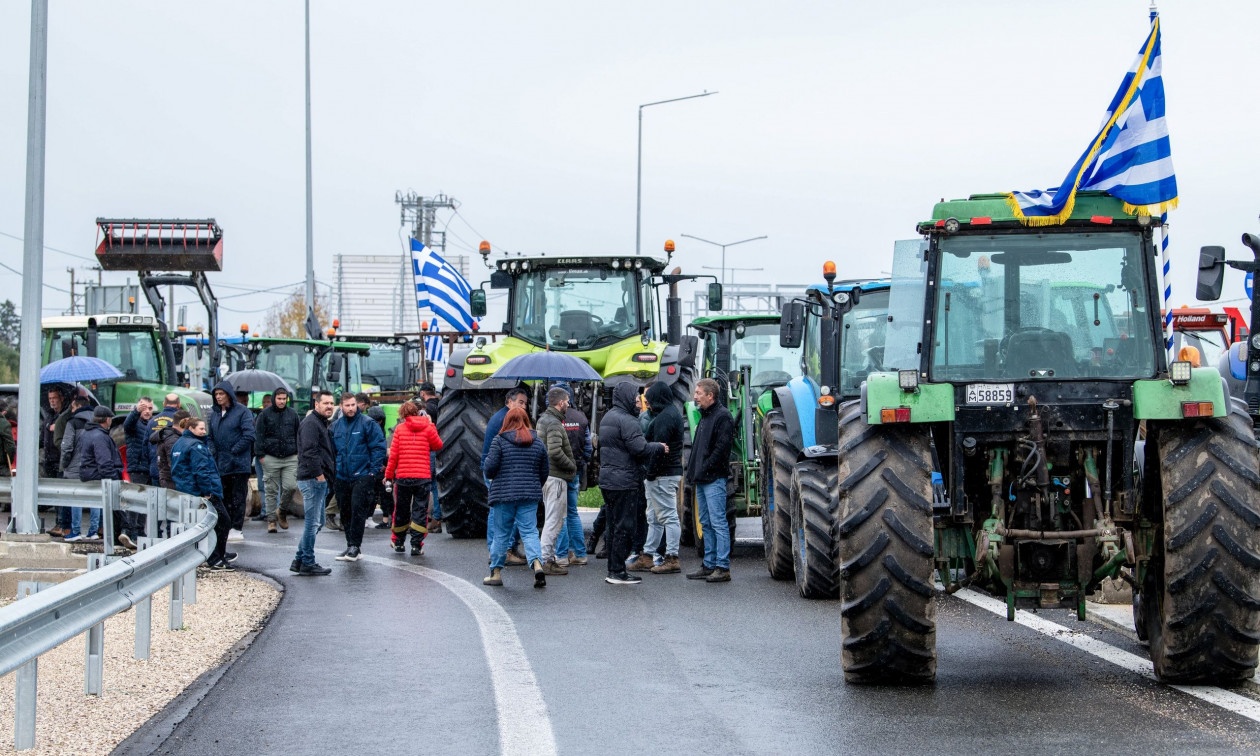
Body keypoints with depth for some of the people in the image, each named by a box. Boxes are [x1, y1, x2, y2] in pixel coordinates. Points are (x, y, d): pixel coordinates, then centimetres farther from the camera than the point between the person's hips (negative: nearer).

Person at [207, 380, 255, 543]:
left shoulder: (242, 412, -7)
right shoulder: (214, 414, 12)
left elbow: (249, 435, -13)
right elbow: (209, 436, 16)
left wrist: (233, 451, -14)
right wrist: (213, 452, -2)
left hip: (238, 463, -6)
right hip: (220, 464, 6)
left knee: (238, 497, -3)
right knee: (224, 497, 10)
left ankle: (237, 528, 0)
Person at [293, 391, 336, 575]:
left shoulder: (321, 423, 22)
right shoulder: (311, 423, -12)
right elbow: (309, 451, -22)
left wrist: (326, 475, 18)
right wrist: (319, 474, -23)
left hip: (319, 479, 11)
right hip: (313, 479, -11)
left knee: (316, 522, 14)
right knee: (312, 522, -7)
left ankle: (300, 560, 18)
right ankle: (307, 563, -3)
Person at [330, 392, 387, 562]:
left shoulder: (367, 423, -5)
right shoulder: (336, 425, 10)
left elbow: (378, 446, -6)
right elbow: (331, 450, 17)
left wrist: (374, 470, -12)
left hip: (362, 476, -5)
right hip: (342, 477, 6)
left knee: (357, 509, -13)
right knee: (345, 513, 9)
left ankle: (355, 546, -9)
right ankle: (351, 545, 17)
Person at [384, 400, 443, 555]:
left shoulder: (400, 429, -1)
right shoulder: (427, 428, -2)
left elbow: (393, 455, -1)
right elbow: (438, 445, 12)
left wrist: (389, 476, 6)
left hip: (403, 477, 1)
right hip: (423, 477, -1)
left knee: (401, 510, 15)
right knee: (420, 510, 3)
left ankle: (398, 542, 26)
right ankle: (416, 545, -3)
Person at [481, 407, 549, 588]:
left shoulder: (499, 441, -5)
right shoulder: (538, 442, 7)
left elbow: (489, 468, -9)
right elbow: (545, 471, 11)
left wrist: (489, 474, 13)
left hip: (503, 494, -3)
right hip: (530, 496, 3)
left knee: (501, 534, 6)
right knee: (529, 531, 3)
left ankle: (496, 573, 12)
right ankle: (537, 563, -19)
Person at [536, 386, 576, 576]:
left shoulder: (543, 419, 15)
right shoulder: (554, 424, -17)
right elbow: (555, 452, -27)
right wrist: (572, 466, -13)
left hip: (545, 474, 10)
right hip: (556, 477, -10)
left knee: (552, 519, 17)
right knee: (554, 520, -6)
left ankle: (548, 557, 21)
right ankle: (547, 560, -6)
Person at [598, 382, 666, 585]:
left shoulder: (607, 418, 17)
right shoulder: (626, 420, -16)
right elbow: (640, 448, -21)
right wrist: (659, 447, -4)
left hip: (607, 480, 10)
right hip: (624, 482, -10)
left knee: (614, 526, 14)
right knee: (624, 526, -5)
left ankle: (613, 570, 17)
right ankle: (618, 572, -4)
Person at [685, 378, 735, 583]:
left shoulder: (722, 416, -12)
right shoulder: (705, 416, 18)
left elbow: (721, 448, -19)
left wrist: (703, 470, -17)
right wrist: (693, 471, 12)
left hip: (714, 479, -10)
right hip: (702, 480, 10)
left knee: (718, 523, -8)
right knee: (706, 524, 12)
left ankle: (723, 568, -7)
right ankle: (709, 565, 18)